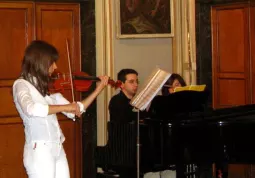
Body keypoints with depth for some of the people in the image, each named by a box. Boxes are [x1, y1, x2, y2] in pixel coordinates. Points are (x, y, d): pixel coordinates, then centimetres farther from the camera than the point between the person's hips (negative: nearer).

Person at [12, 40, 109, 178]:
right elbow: (31, 109, -30)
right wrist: (65, 107, -26)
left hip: (58, 150, 7)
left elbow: (73, 112, 15)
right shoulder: (21, 84, -9)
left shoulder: (48, 88, 13)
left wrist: (98, 89, 12)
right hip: (39, 151, -7)